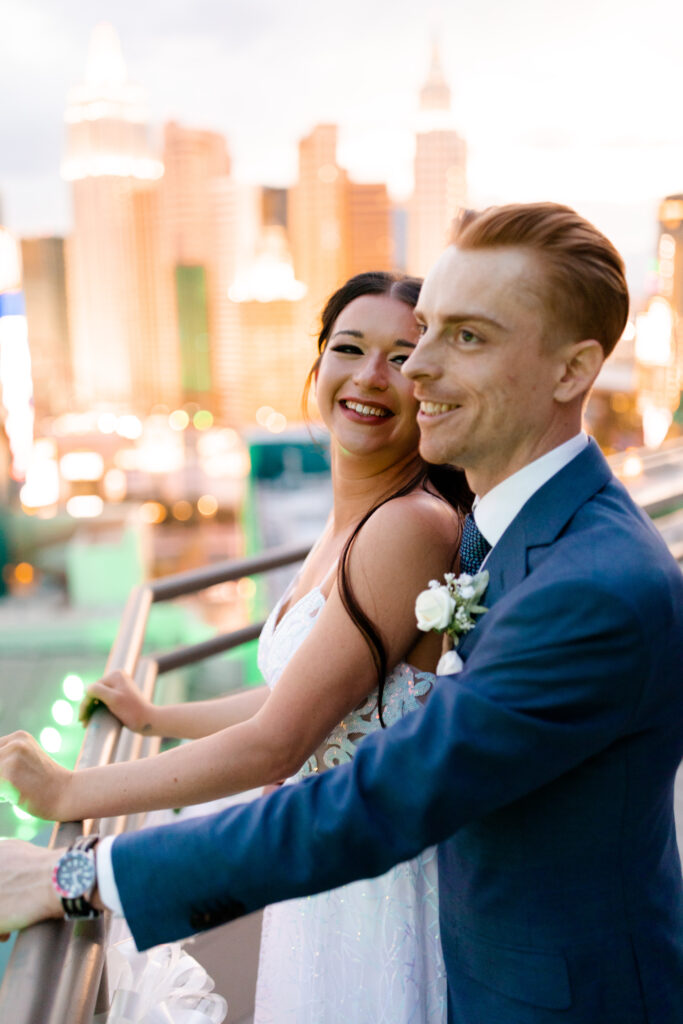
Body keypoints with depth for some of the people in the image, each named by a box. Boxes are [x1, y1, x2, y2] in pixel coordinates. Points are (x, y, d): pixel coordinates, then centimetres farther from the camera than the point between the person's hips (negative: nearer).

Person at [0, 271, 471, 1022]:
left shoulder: (414, 525, -24)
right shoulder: (346, 525, 4)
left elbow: (275, 743, -24)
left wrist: (68, 793, -15)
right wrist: (154, 718, 22)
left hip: (387, 891, -8)